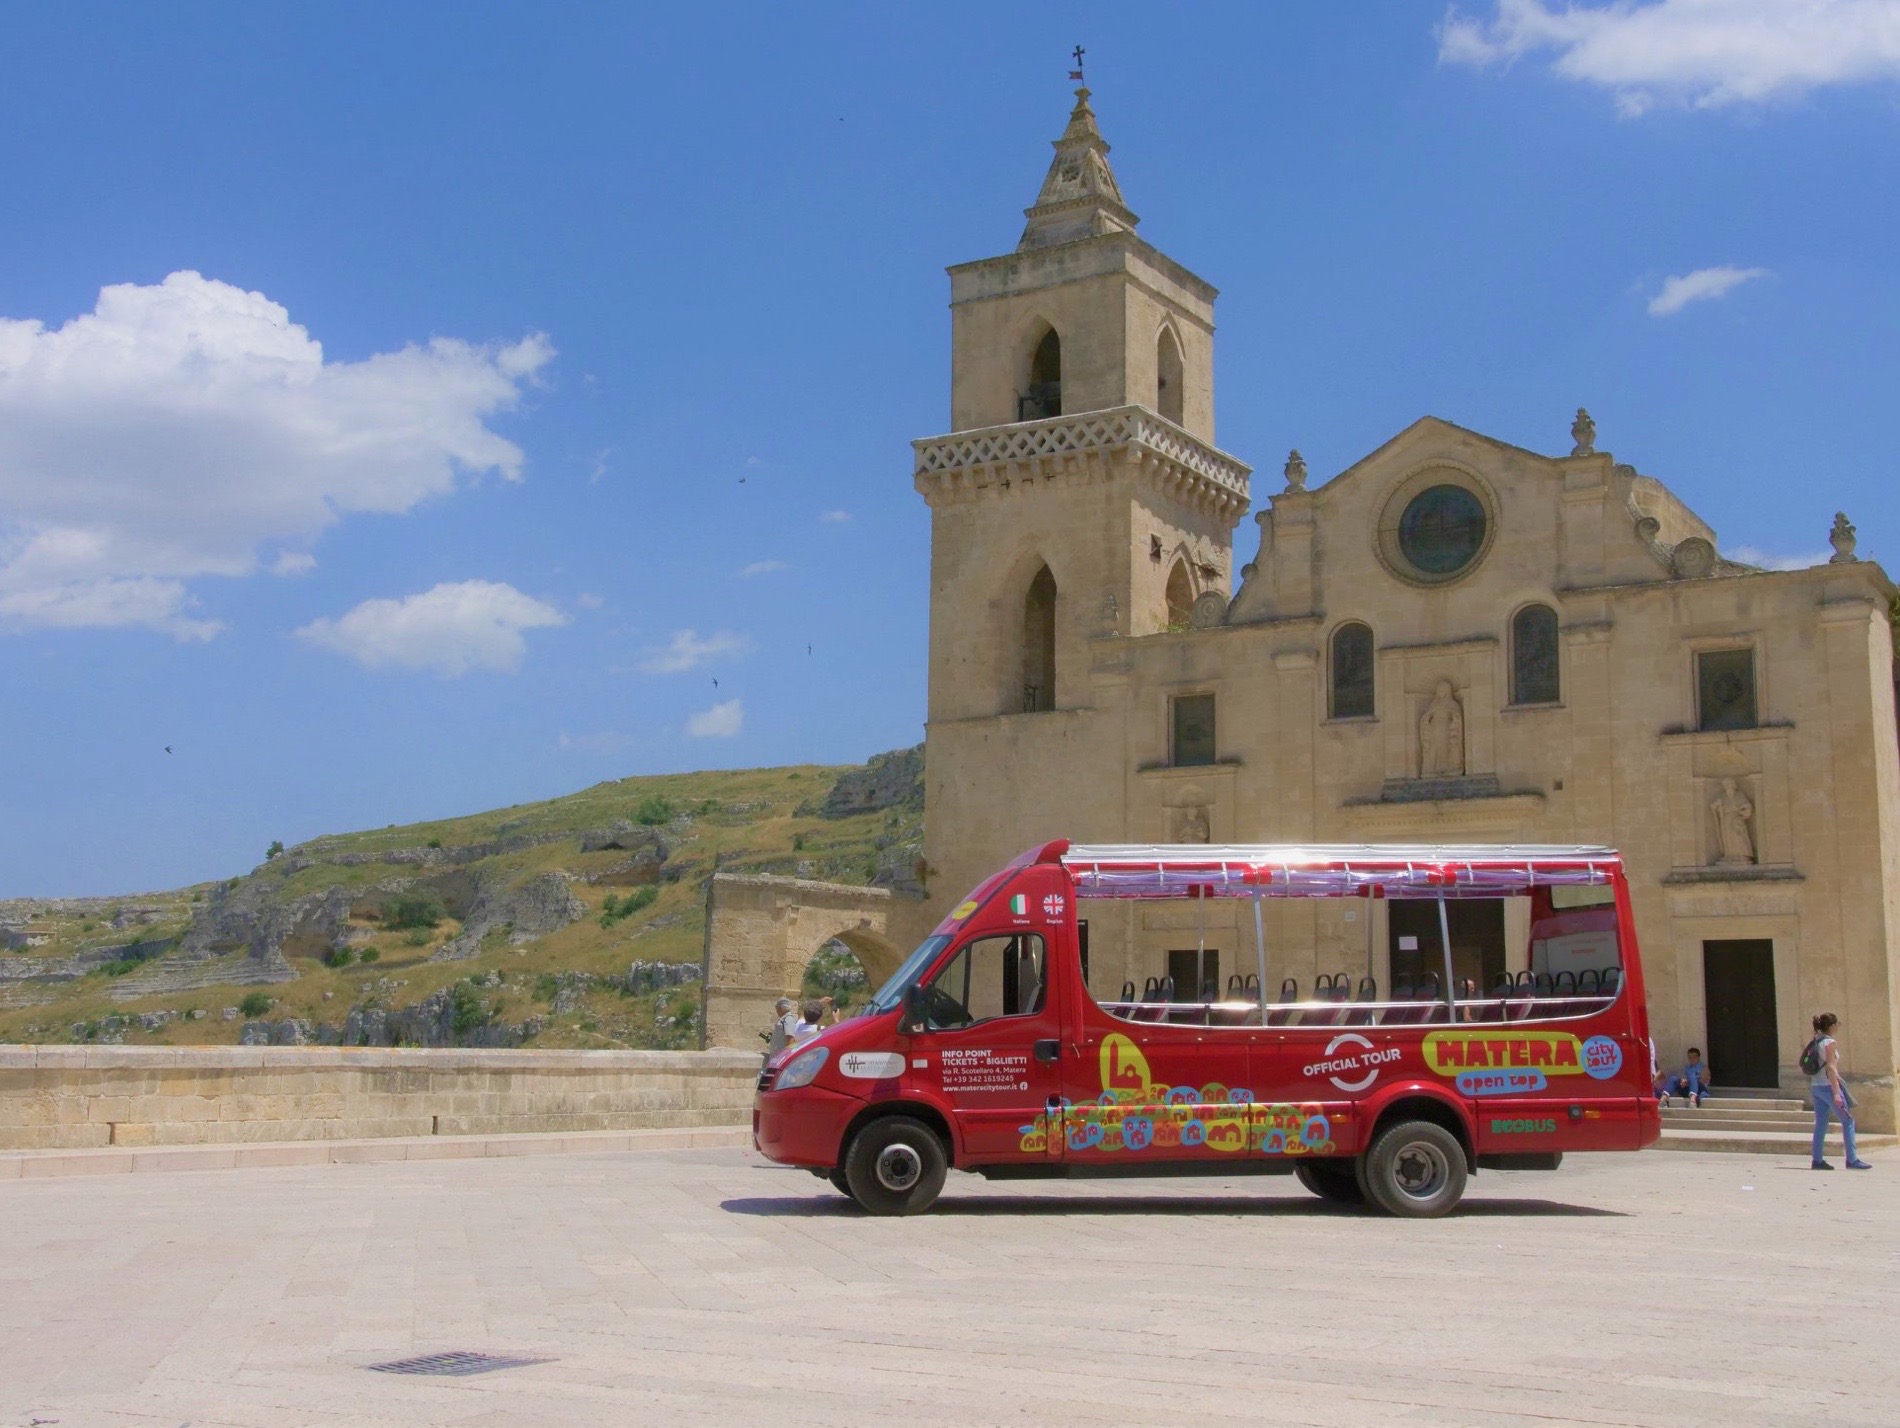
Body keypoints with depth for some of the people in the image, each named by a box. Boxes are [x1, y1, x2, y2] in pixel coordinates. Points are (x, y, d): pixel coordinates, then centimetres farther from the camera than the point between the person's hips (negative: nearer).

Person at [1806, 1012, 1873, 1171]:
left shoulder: (1815, 1042, 12)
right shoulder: (1830, 1043, -11)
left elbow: (1805, 1065, 13)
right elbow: (1830, 1068, -19)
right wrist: (1836, 1092, -22)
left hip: (1815, 1086, 8)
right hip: (1828, 1086, -8)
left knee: (1820, 1124, 10)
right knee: (1848, 1121, -1)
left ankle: (1817, 1160, 8)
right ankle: (1852, 1159, -3)